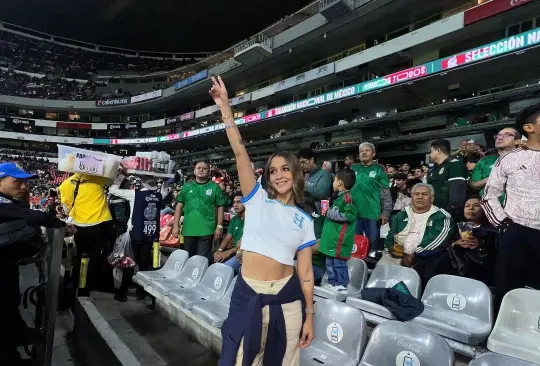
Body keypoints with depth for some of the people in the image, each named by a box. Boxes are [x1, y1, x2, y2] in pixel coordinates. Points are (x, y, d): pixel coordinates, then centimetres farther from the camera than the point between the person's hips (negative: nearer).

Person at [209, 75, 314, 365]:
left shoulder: (304, 220, 4)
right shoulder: (257, 199, 1)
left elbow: (305, 271, 4)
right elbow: (240, 152, -9)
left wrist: (309, 315, 3)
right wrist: (225, 108, -14)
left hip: (287, 296, 1)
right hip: (248, 294, -1)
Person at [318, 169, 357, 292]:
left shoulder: (347, 197, -14)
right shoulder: (340, 197, 15)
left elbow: (349, 216, -23)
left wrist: (330, 213, -16)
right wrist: (328, 212, 10)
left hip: (340, 238, -10)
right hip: (333, 237, 10)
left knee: (339, 262, -1)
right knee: (330, 262, 16)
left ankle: (342, 284, 10)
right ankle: (332, 282, 26)